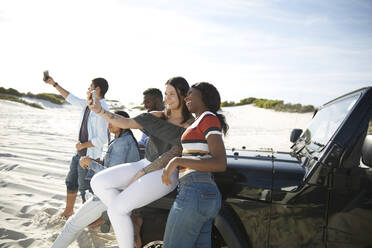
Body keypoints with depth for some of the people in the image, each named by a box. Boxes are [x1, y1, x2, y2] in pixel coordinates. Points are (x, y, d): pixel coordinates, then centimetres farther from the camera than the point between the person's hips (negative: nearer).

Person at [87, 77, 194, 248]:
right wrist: (99, 110, -14)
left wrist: (141, 174, -16)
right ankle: (131, 219, 4)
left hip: (166, 174, -7)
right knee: (98, 182, -8)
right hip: (145, 164, 7)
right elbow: (126, 123, 1)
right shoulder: (158, 116, 10)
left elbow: (172, 155, -15)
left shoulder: (191, 125, -7)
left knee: (116, 208, -19)